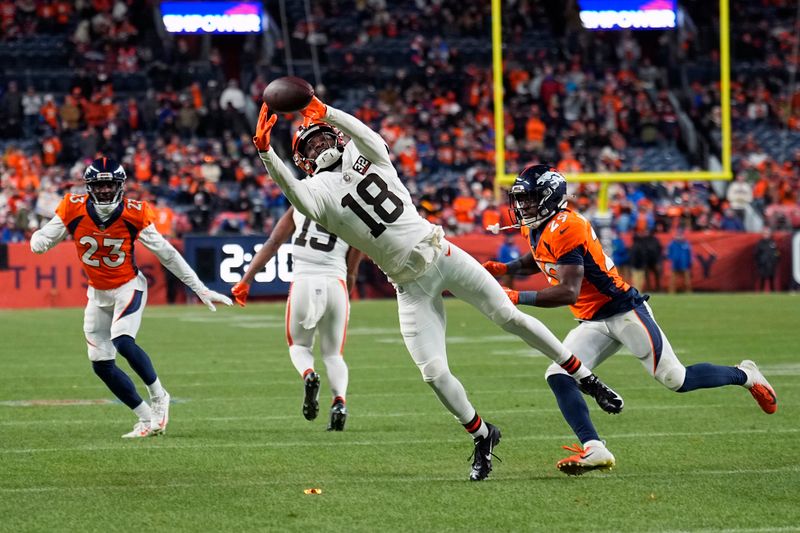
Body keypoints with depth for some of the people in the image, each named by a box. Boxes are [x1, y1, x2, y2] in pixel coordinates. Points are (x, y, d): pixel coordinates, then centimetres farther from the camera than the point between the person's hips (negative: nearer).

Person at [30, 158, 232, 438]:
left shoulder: (133, 215, -18)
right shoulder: (74, 210, -15)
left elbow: (167, 254, -10)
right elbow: (41, 239, -11)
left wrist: (201, 290, -8)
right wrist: (40, 241, -38)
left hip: (129, 287, -4)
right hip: (97, 293, 4)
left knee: (122, 342, -28)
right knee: (101, 365, 1)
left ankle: (158, 396, -3)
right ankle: (147, 419, 14)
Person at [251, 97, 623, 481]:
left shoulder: (365, 156, 6)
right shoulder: (319, 193, -2)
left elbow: (370, 137, -17)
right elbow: (291, 189, -24)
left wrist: (324, 113, -29)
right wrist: (265, 152, -40)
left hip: (443, 256, 1)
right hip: (411, 287, -1)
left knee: (511, 318, -1)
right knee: (434, 373, -8)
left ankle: (585, 379, 13)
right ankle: (482, 437, 14)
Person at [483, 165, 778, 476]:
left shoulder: (565, 228, -24)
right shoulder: (535, 228, 6)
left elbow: (568, 292, -30)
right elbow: (541, 259, 30)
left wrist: (519, 298, -32)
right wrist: (506, 268, 13)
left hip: (625, 312, -9)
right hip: (594, 324, 9)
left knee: (676, 380, -5)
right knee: (558, 376, -12)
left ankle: (745, 375, 20)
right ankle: (594, 450, -17)